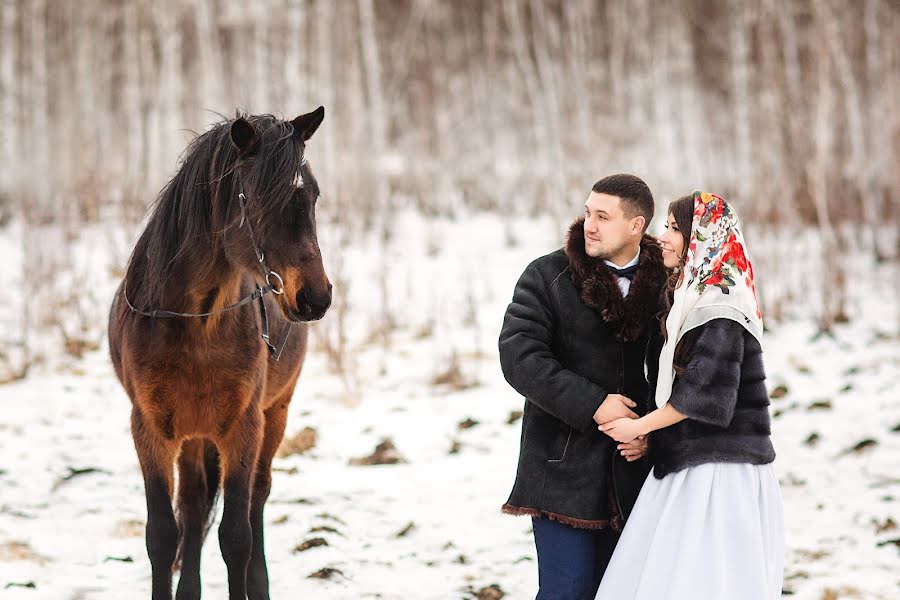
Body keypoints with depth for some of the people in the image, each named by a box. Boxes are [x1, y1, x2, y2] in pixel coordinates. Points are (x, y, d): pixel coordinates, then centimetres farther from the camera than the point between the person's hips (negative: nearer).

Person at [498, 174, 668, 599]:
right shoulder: (548, 277, -3)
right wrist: (592, 404, -18)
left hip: (629, 466, 3)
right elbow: (519, 356, -12)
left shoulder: (662, 285, 4)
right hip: (562, 465, -3)